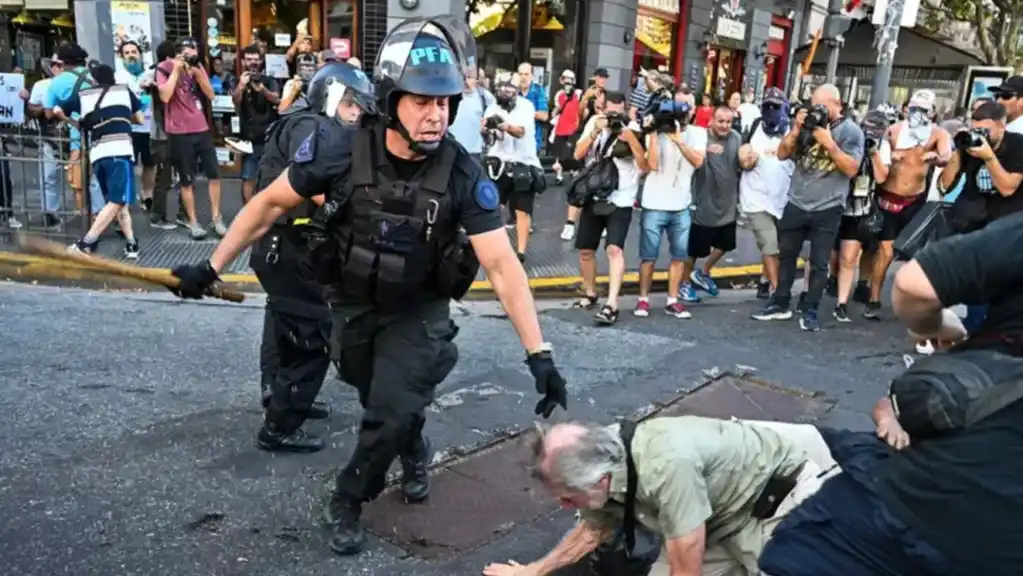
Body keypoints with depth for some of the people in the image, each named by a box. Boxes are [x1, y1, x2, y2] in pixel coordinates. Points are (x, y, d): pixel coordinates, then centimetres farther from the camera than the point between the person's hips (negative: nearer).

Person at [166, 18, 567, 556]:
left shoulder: (462, 173, -26)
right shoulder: (340, 148, -25)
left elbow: (503, 265, -27)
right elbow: (269, 203, -10)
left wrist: (539, 353, -32)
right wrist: (212, 267, -7)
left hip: (418, 312, -1)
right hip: (352, 304, 2)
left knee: (390, 412, -7)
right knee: (384, 402, 21)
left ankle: (348, 500, 24)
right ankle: (415, 455, 54)